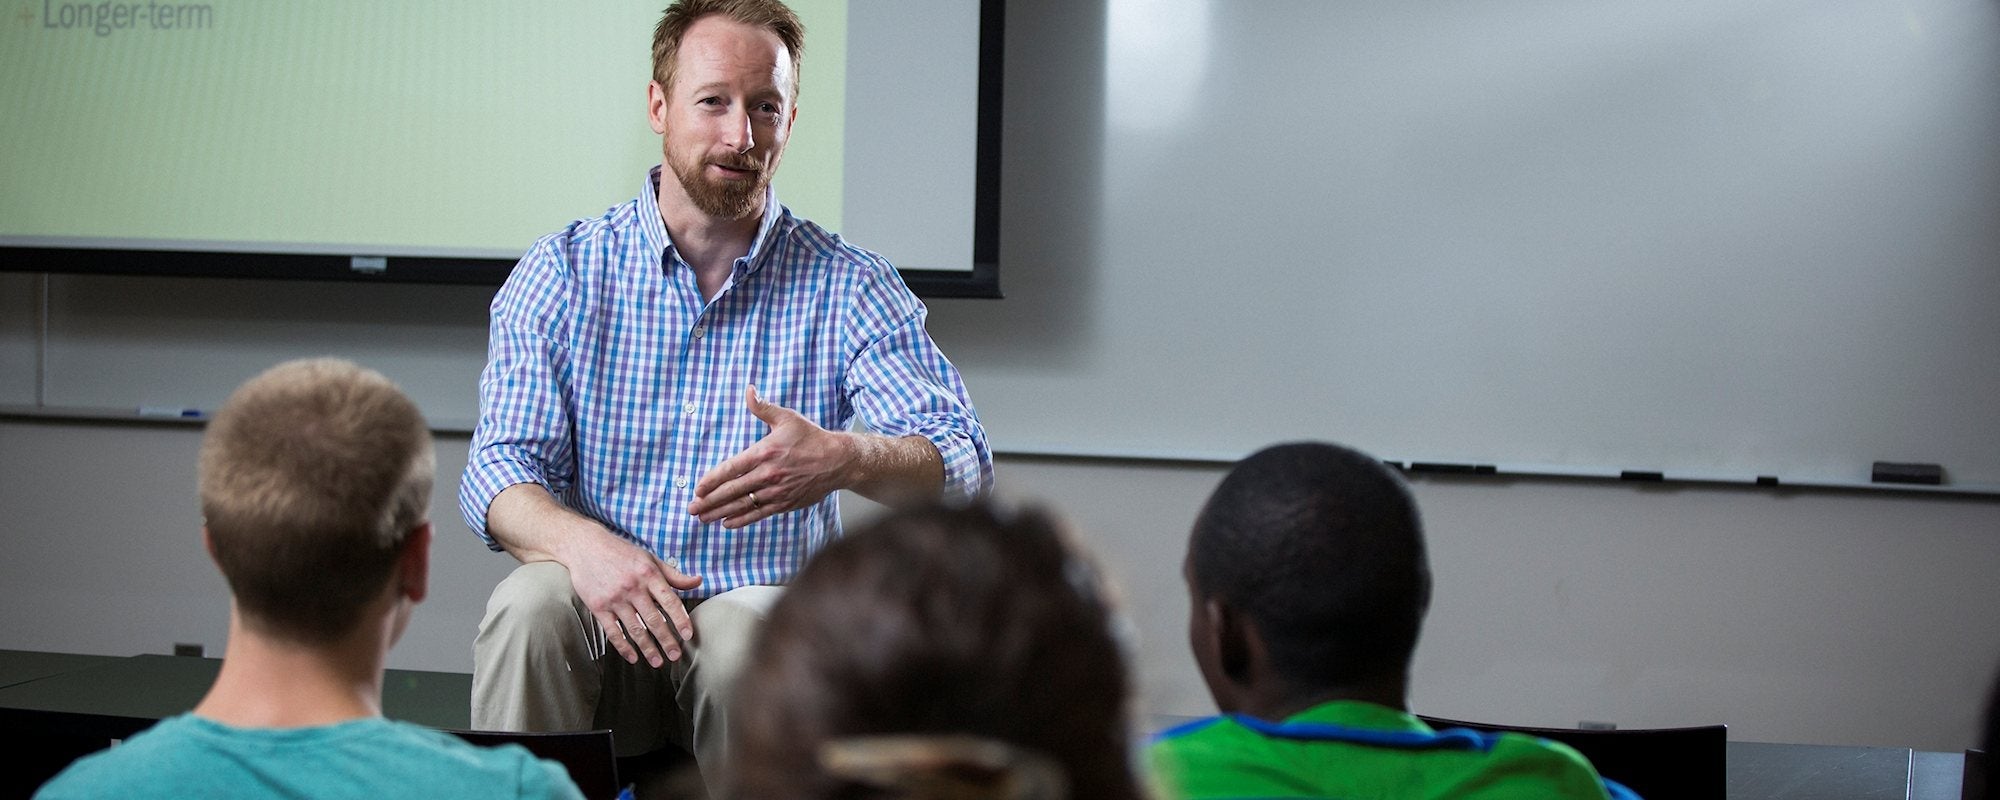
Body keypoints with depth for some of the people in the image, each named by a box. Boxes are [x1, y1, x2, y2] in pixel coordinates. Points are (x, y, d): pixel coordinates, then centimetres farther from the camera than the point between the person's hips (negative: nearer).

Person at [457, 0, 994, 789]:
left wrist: (842, 459, -33)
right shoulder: (562, 271, 5)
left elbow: (961, 463, -9)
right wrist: (582, 543, -25)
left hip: (761, 609, -1)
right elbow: (499, 470, -1)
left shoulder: (847, 288, 2)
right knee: (528, 605, -30)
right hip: (606, 608, 1)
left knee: (742, 636, -34)